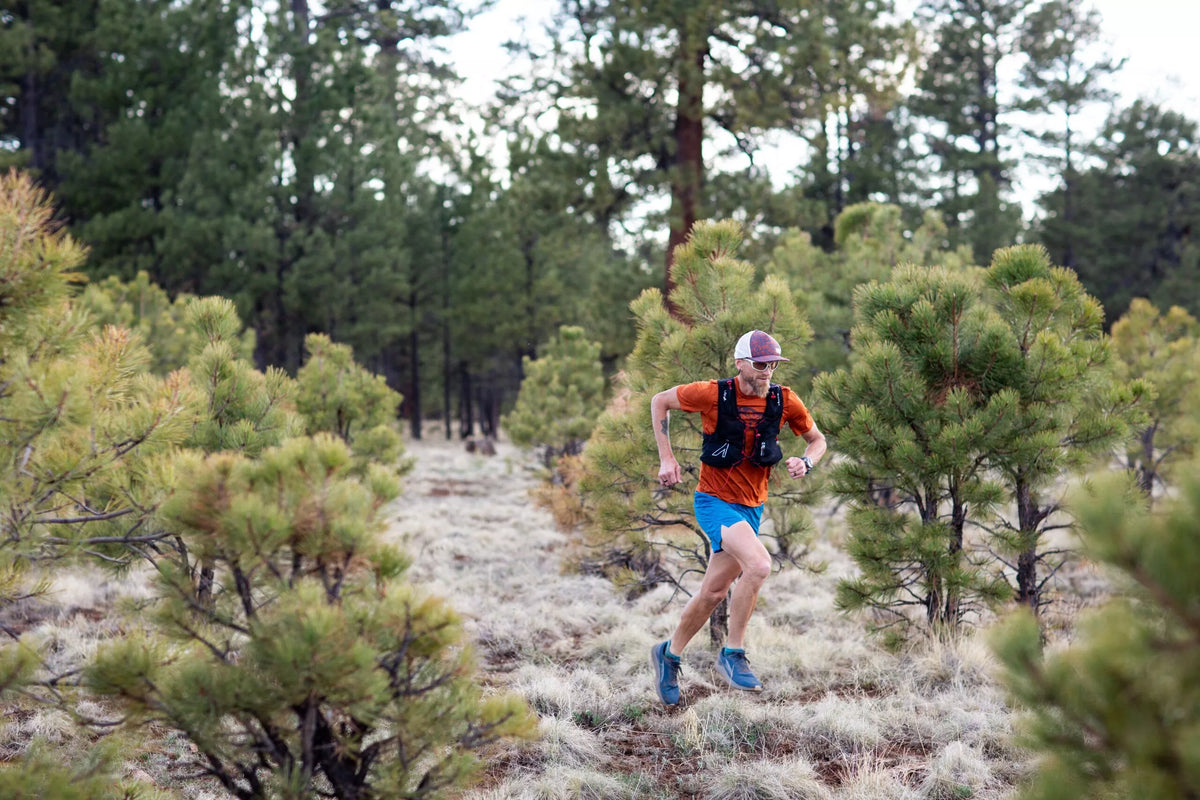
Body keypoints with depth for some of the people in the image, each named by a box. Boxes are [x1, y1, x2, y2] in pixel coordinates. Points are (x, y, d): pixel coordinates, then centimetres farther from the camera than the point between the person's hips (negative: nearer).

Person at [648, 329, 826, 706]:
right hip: (714, 501, -5)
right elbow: (660, 401, 1)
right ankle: (732, 654, -13)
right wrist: (666, 458, -3)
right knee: (758, 565, -28)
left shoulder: (785, 401, -3)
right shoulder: (714, 394, -14)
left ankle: (669, 654, 34)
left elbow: (817, 439, 12)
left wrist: (805, 461, -11)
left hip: (751, 506, 5)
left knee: (713, 593, 11)